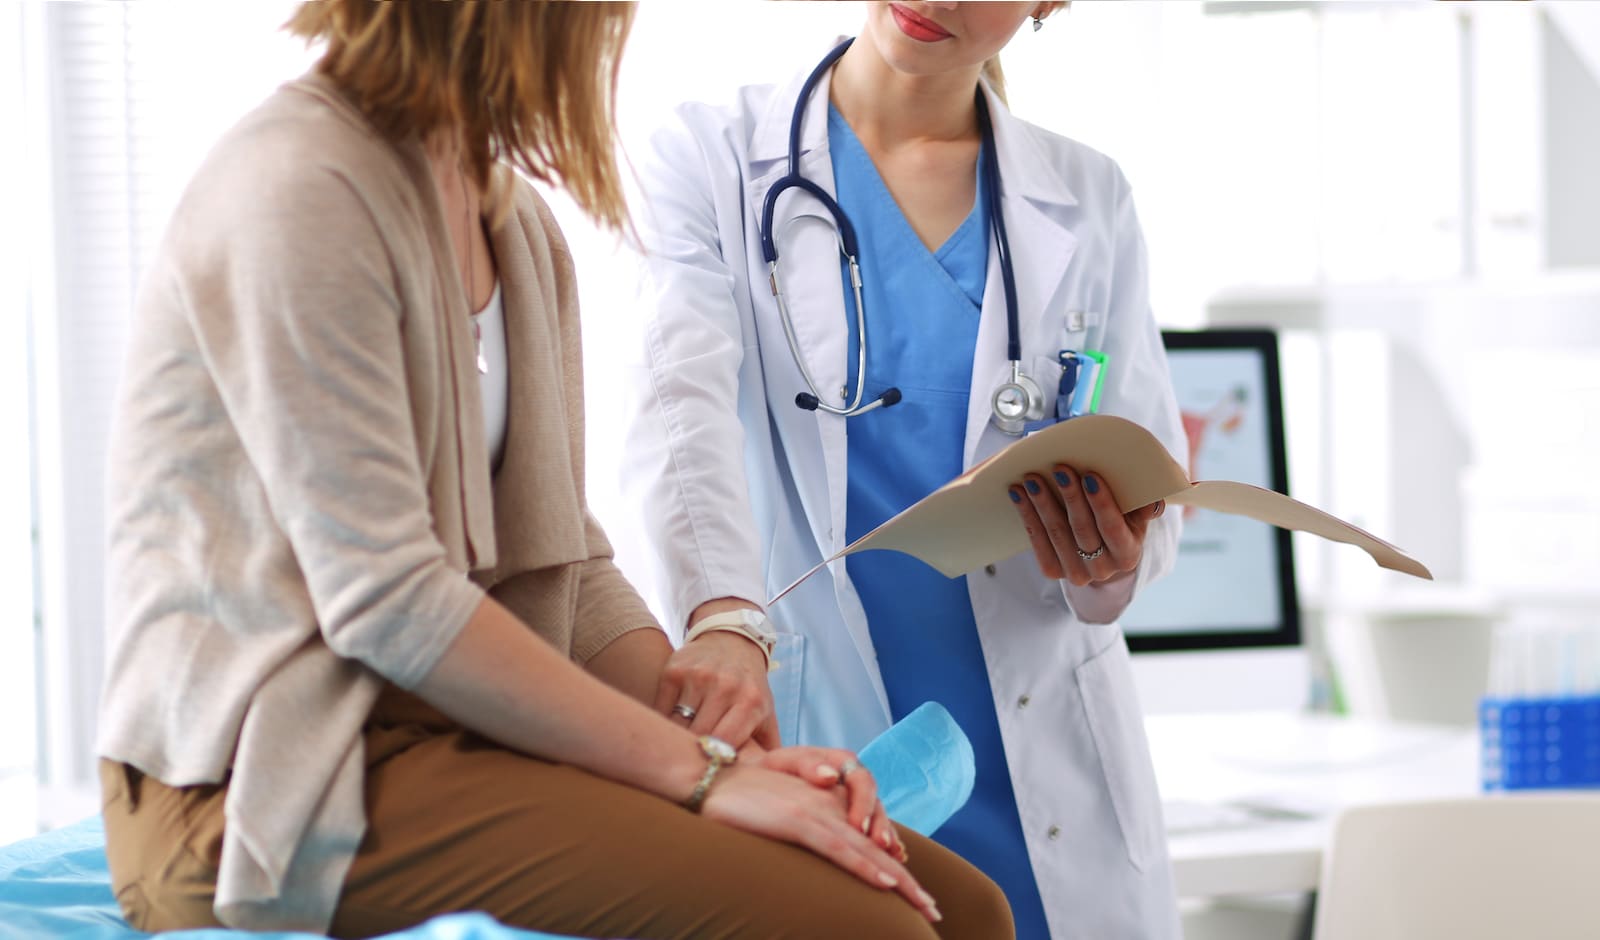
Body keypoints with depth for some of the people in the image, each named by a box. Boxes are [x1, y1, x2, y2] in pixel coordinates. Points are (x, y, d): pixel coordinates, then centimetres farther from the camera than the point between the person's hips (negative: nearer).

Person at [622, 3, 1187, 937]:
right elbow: (683, 408, -16)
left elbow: (1154, 485, 10)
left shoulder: (1086, 198, 9)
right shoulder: (713, 160, 0)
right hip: (810, 749, -2)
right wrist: (723, 615, -35)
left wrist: (1111, 569, -15)